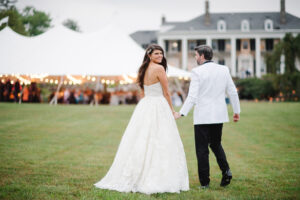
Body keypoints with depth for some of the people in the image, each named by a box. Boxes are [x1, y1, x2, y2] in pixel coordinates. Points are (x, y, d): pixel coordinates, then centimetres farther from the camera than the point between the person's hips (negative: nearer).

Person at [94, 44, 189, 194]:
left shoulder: (144, 69, 14)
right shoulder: (159, 68, -10)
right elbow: (166, 93, -6)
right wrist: (171, 110, 7)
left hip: (144, 106, 8)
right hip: (158, 106, -8)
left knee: (140, 143, 9)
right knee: (160, 145, -5)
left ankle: (130, 178, 11)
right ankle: (159, 180, -7)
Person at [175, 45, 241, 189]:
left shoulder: (197, 72, -10)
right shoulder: (224, 69, 5)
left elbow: (192, 96, -16)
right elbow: (232, 92, 8)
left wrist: (181, 113, -12)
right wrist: (237, 111, 18)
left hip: (202, 116, -5)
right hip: (219, 115, 5)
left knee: (202, 149, 4)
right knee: (216, 144, 21)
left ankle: (204, 182, 5)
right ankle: (226, 171, 1)